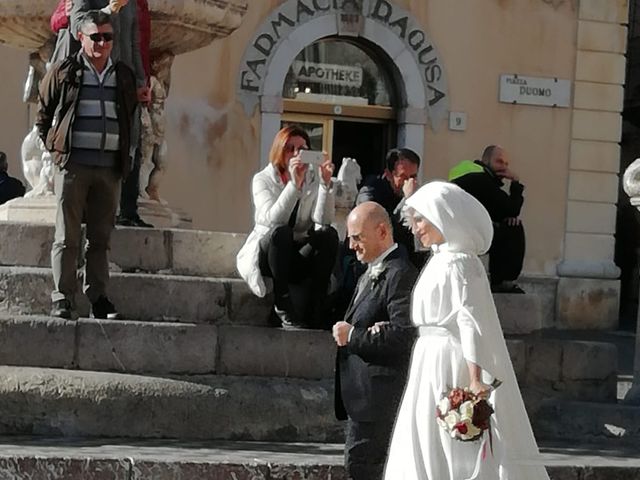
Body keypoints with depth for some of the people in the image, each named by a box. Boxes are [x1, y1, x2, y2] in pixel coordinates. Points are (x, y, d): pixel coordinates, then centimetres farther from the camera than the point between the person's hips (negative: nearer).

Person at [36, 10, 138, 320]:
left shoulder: (124, 77, 13)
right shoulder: (63, 72, 3)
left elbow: (130, 117, 23)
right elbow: (43, 114, 11)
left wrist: (124, 156, 14)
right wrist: (54, 149, 4)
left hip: (110, 166, 3)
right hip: (73, 165, -3)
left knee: (101, 237, 7)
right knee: (67, 236, -4)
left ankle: (98, 298, 11)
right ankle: (62, 299, -3)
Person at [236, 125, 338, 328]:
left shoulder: (314, 179, 1)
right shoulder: (263, 179, -4)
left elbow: (324, 221, -16)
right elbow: (273, 220, -24)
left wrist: (326, 183, -27)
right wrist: (294, 184, -34)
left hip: (298, 258, 3)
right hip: (265, 254, -3)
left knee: (329, 234, -25)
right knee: (281, 232, -34)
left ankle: (315, 313, -26)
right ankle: (283, 308, -29)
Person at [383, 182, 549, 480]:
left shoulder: (459, 263, -14)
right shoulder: (441, 260, 15)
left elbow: (472, 323, -22)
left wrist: (475, 380, -29)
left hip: (448, 368, -10)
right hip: (434, 364, 10)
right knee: (424, 452, 12)